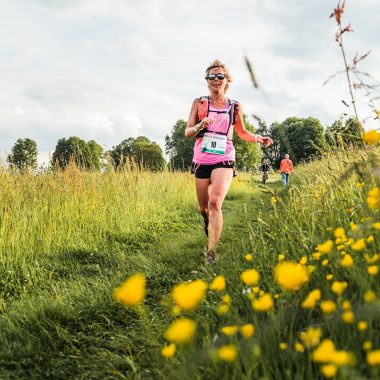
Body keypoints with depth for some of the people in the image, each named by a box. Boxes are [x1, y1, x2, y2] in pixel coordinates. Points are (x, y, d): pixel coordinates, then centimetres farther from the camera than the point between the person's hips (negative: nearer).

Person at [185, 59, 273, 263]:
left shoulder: (235, 107, 8)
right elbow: (187, 132, 4)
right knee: (203, 207, 11)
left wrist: (258, 138, 2)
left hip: (224, 160, -2)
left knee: (215, 203, -23)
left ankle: (211, 252, -21)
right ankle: (208, 221, 49)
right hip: (201, 160, 2)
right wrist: (200, 126, -17)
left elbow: (242, 132, 21)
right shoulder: (199, 103, 6)